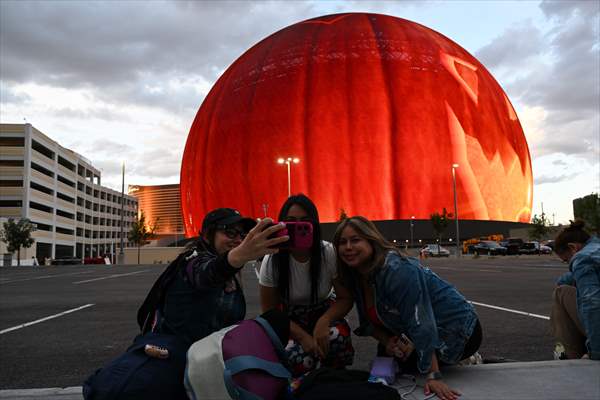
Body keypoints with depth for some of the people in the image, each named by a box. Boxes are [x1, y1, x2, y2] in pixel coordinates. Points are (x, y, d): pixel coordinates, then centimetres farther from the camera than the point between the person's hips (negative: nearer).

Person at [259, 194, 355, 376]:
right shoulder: (272, 261, -19)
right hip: (289, 320, 0)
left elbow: (345, 298, -10)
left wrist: (324, 321, -30)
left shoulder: (330, 254, -19)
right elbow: (270, 311, -9)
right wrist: (303, 337, -22)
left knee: (336, 338, -33)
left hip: (325, 312, 1)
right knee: (297, 360, -31)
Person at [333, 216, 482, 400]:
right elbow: (369, 321, 5)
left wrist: (433, 376, -35)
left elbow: (420, 325, -34)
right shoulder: (357, 278, -3)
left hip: (459, 331, -8)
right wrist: (387, 341, -15)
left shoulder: (396, 271, -31)